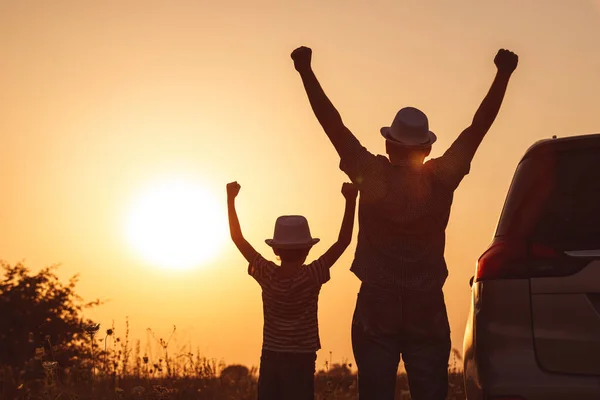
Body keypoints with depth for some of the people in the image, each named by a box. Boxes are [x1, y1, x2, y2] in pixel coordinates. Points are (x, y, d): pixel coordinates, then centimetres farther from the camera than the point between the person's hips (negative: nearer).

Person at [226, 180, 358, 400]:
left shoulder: (267, 274, -4)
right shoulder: (312, 276, -12)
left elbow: (238, 238, 3)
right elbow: (343, 241, -13)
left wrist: (231, 199, 6)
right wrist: (350, 201, -15)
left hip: (270, 359, 3)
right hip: (301, 361, -3)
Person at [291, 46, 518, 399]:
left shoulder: (373, 177, -6)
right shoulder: (441, 180, -4)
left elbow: (333, 124, -3)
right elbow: (479, 126, 0)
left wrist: (306, 72, 1)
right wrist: (503, 75, 4)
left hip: (376, 308, -1)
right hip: (428, 311, 1)